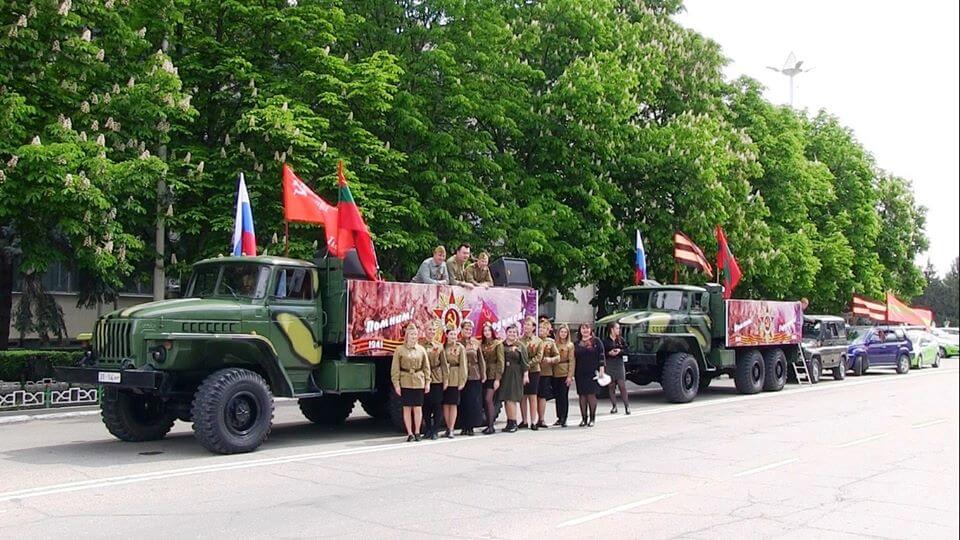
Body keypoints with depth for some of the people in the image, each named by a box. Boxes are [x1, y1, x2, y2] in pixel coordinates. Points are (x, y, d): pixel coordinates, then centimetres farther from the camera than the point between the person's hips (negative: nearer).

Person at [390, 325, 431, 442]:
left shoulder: (421, 349, 6)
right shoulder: (400, 350, -1)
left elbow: (426, 367, 9)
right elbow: (395, 368, -2)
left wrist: (427, 382, 4)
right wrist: (396, 383, -7)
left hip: (419, 382, 1)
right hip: (405, 382, -1)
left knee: (418, 408, 3)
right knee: (407, 408, 2)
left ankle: (417, 432, 15)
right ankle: (410, 433, 10)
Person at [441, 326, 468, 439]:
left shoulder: (460, 348, 1)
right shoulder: (443, 347, 6)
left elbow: (463, 365, -1)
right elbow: (442, 363, 3)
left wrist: (462, 381, -7)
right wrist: (444, 379, -4)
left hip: (455, 379, -2)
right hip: (444, 378, 2)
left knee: (453, 404, -1)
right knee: (445, 404, 5)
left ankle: (451, 430, 3)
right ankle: (448, 428, 15)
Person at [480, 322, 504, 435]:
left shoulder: (498, 344, -3)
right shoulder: (482, 345, 11)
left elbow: (500, 361, -8)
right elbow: (481, 361, 10)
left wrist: (498, 378, -13)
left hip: (493, 375, -5)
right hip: (484, 376, 5)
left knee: (488, 399, -13)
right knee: (485, 401, 6)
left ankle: (491, 426, -7)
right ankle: (489, 424, 14)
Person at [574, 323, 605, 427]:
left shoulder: (596, 342, 3)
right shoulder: (577, 343, 12)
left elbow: (601, 356, 0)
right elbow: (574, 358, 14)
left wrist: (601, 369, -8)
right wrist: (573, 373, 10)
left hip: (592, 373, -3)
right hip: (580, 373, 3)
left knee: (591, 395, -4)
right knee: (582, 395, 2)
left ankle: (592, 418, 4)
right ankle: (584, 418, 8)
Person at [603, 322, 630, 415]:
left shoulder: (621, 339, 8)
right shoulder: (606, 341, 1)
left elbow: (626, 350, 8)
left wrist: (620, 351, -10)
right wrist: (609, 353, -16)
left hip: (619, 364, 1)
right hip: (609, 365, -1)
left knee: (622, 386, -6)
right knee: (611, 386, 3)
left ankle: (627, 406, -2)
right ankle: (614, 406, 11)